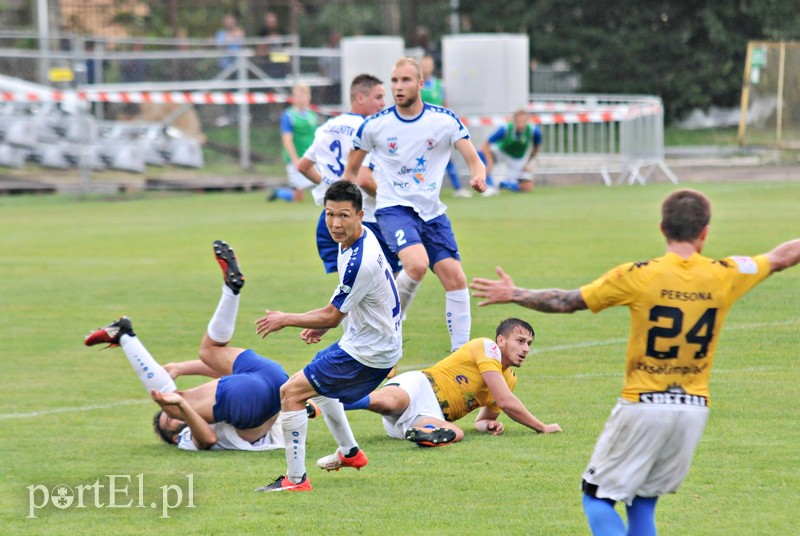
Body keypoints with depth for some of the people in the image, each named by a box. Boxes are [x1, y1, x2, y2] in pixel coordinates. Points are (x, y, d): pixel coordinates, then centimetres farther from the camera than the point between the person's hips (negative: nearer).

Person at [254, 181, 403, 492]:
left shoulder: (361, 261, -31)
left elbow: (332, 315, -20)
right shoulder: (356, 239, 1)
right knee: (318, 385, 32)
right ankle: (349, 452, 46)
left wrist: (286, 320, -8)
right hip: (362, 340, 10)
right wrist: (322, 325, 11)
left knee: (292, 392, -13)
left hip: (368, 352, -10)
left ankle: (295, 479, -11)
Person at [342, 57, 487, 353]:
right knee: (417, 264, -29)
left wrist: (479, 175, -27)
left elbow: (474, 160, -3)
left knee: (455, 277, -7)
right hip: (394, 207, -3)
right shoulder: (375, 125, -3)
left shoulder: (444, 120, -2)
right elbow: (351, 170, 9)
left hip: (432, 211, 3)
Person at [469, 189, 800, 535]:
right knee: (643, 503, 17)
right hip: (694, 410, 4)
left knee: (597, 497, 6)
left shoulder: (639, 276, -10)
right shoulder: (724, 276, -2)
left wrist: (513, 295, 11)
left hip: (643, 406, -4)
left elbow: (567, 302, -3)